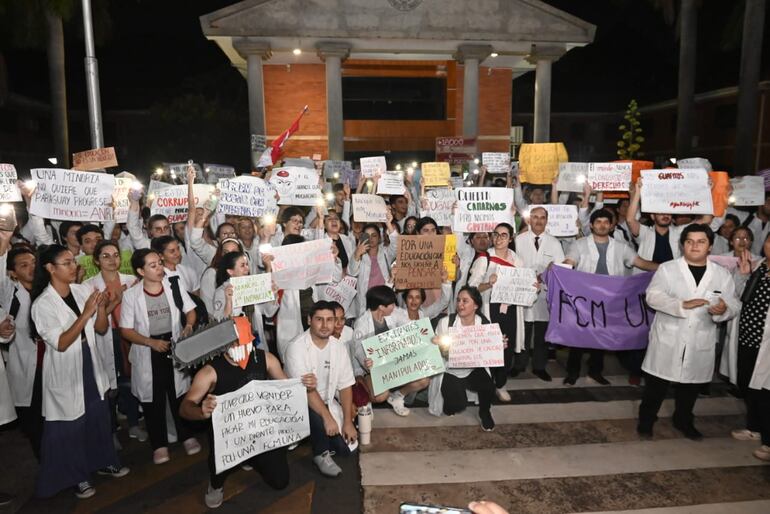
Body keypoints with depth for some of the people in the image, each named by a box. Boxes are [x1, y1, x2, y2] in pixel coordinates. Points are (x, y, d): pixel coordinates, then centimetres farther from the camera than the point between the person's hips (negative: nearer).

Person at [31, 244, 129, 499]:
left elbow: (102, 329, 0)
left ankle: (103, 461, 39)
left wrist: (101, 308, -19)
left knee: (99, 417, 18)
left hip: (90, 366, 5)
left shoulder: (83, 290, -4)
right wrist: (85, 314, -30)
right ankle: (77, 476, 29)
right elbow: (60, 344, -22)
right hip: (65, 372, -5)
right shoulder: (42, 304, -17)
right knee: (70, 425, 10)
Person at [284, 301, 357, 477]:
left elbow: (345, 386, -2)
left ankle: (317, 436, 24)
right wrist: (327, 417, -32)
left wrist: (348, 421, -8)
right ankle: (321, 454, -10)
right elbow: (306, 389, -27)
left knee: (347, 447, -4)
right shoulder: (297, 348, -21)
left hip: (328, 401, 5)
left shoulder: (339, 348, -3)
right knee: (316, 414, -37)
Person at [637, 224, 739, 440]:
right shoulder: (667, 268, -3)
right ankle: (646, 419, 24)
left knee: (691, 385, 17)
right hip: (667, 340, -2)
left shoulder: (722, 274, 6)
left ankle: (683, 420, 37)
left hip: (700, 343, 3)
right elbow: (653, 296, -13)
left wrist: (724, 309, -22)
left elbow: (734, 304, 2)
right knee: (657, 384, 7)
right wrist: (682, 304, -28)